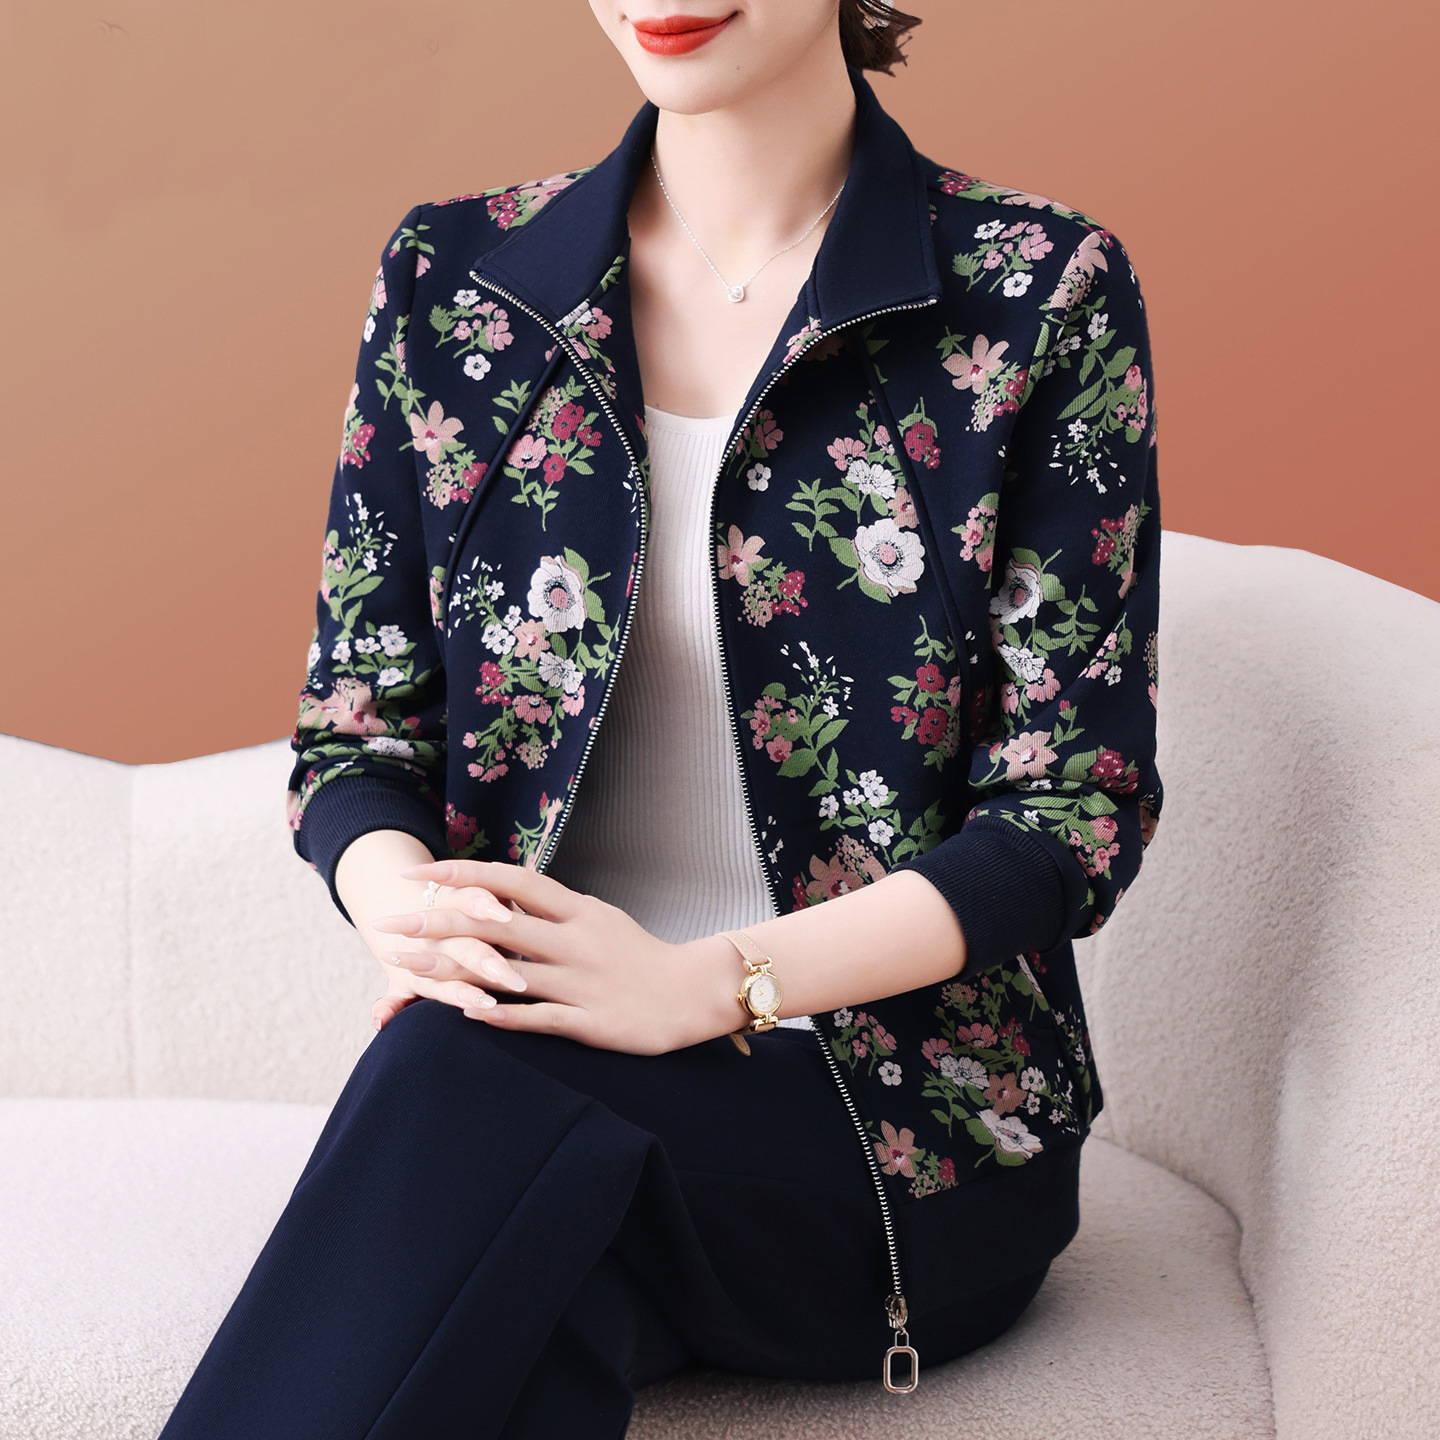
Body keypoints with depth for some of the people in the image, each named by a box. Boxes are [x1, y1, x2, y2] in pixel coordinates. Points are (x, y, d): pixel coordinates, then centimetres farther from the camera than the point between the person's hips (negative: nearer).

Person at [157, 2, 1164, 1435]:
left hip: (907, 1127, -2)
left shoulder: (1042, 295, -1)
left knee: (465, 1087, -32)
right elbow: (354, 728, 10)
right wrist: (408, 906, -16)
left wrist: (711, 984, -20)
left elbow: (1074, 809, -5)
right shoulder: (450, 281, 8)